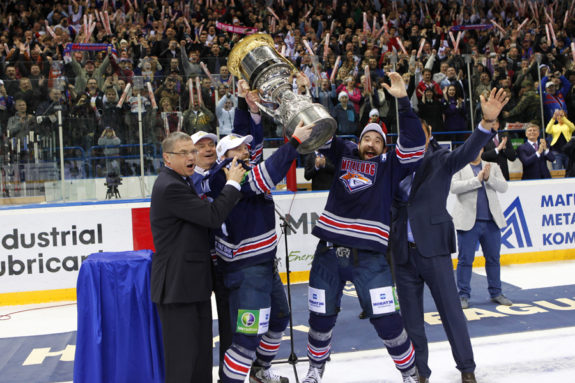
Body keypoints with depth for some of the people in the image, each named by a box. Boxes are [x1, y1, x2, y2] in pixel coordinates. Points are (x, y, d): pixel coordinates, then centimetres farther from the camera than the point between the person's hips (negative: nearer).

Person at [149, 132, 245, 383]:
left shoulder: (180, 182, 14)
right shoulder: (169, 186, -19)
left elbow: (203, 216, 20)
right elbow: (213, 217, -22)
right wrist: (233, 183, -11)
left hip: (193, 282, 10)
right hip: (177, 285, -10)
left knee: (202, 350, 17)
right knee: (183, 353, -2)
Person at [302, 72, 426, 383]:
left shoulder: (389, 166, 5)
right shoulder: (342, 154, 12)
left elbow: (414, 142, -9)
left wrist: (402, 100, -15)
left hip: (370, 256, -2)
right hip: (329, 252, 3)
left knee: (386, 319, -4)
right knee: (321, 316, 13)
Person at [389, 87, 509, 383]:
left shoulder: (440, 161, -3)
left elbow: (467, 152, -21)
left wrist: (487, 122, -36)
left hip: (433, 248, -3)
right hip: (403, 251, 3)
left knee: (450, 309, 6)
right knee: (411, 316, 11)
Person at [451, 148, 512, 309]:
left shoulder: (493, 167, 14)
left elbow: (503, 187, 3)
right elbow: (454, 187, -12)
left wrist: (488, 178, -14)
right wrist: (477, 179, -17)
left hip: (491, 221, 3)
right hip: (468, 222, -3)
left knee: (493, 258, 11)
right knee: (465, 259, 0)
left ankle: (496, 293, 23)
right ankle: (463, 295, 10)